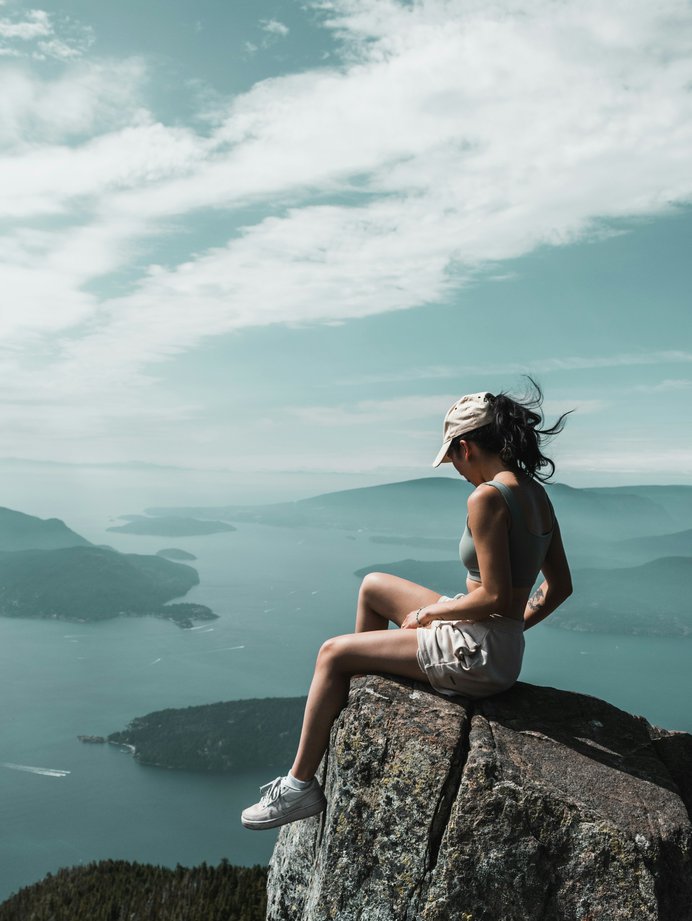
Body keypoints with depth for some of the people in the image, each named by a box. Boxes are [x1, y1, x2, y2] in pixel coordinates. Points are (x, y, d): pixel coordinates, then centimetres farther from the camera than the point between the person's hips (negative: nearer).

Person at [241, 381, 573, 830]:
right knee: (373, 586, 21)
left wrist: (429, 612, -9)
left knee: (333, 653, 1)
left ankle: (301, 785, 15)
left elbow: (495, 596, -24)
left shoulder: (488, 497, -23)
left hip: (477, 655, -10)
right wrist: (512, 627, 15)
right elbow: (560, 587, 9)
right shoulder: (536, 491, 5)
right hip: (504, 647, 10)